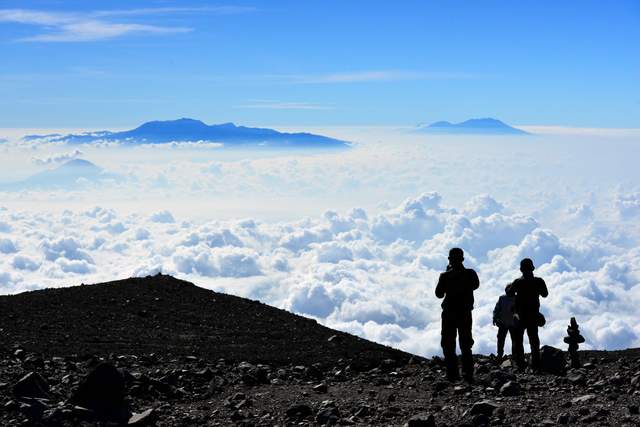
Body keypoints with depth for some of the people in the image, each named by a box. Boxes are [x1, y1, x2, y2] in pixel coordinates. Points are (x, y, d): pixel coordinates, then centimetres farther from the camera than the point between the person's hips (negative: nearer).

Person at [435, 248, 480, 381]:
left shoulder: (445, 276, -11)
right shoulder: (470, 274, -5)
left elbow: (439, 294, 0)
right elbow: (475, 285, 16)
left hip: (449, 314, -2)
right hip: (465, 314, 2)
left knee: (448, 345, 4)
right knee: (465, 344, 12)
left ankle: (453, 373, -4)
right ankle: (468, 373, 5)